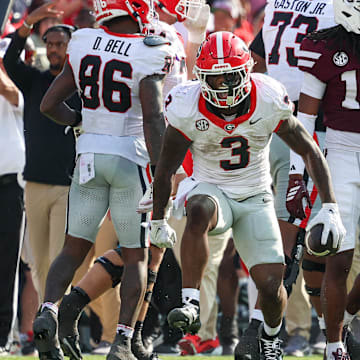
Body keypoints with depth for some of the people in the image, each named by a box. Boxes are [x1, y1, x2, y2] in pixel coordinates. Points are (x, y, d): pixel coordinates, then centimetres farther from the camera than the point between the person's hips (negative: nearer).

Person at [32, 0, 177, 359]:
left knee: (73, 250, 12)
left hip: (89, 155, 4)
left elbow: (49, 105, 6)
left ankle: (48, 309, -13)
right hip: (130, 158, -4)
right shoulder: (148, 56, -11)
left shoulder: (83, 46, 2)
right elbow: (152, 117, -20)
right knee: (136, 257, 8)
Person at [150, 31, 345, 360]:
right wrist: (158, 221, 4)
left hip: (255, 199, 1)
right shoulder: (188, 109, -18)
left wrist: (329, 208, -13)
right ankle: (190, 305, -42)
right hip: (210, 190, -1)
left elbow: (310, 152, -7)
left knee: (270, 284, -6)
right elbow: (165, 170, -4)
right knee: (200, 211, -39)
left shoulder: (269, 104, -17)